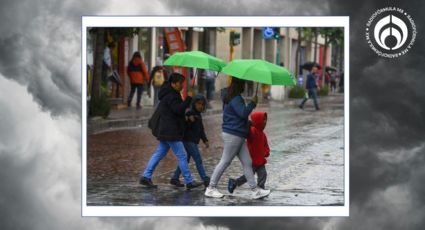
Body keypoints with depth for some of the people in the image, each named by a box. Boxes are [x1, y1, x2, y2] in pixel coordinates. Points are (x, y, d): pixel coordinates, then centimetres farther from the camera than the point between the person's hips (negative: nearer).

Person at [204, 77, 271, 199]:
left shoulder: (229, 96, 15)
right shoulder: (235, 99, -17)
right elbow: (243, 112, -27)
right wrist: (253, 103, -16)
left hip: (238, 135, 10)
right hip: (233, 135, -10)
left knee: (247, 162, 7)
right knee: (225, 162, -2)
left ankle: (255, 190, 8)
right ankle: (211, 188, 6)